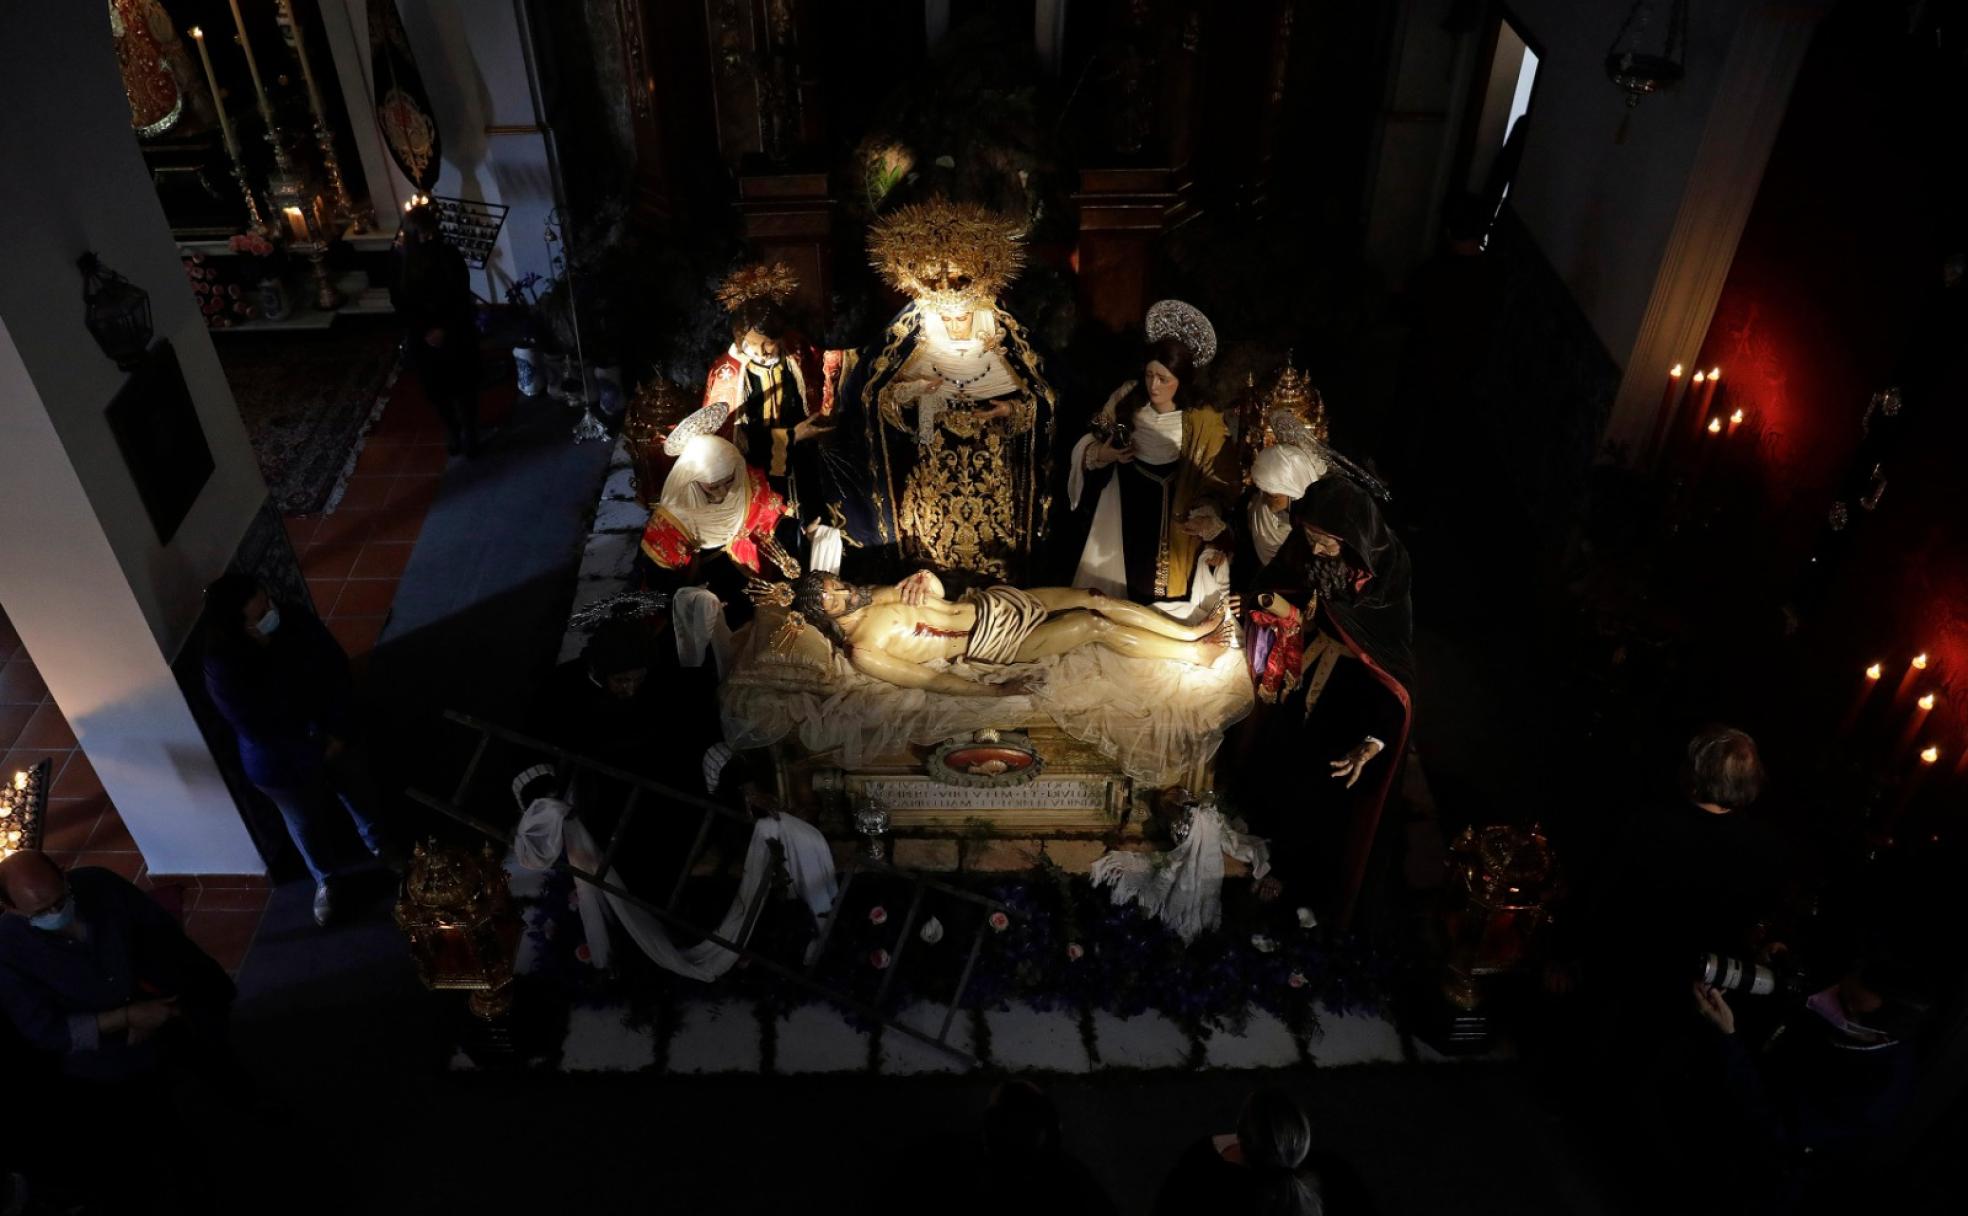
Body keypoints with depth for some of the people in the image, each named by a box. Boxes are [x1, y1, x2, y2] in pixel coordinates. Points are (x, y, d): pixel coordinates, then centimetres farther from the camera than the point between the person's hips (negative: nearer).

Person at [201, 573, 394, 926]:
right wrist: (315, 748, -17)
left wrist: (338, 731, -19)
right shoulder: (222, 670, -31)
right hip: (281, 763, -3)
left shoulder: (298, 623, -22)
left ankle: (376, 841, 60)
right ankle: (325, 880, 51)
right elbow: (257, 731, -25)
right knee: (306, 824, 22)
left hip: (333, 735, 4)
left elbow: (338, 671, -13)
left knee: (356, 791, 28)